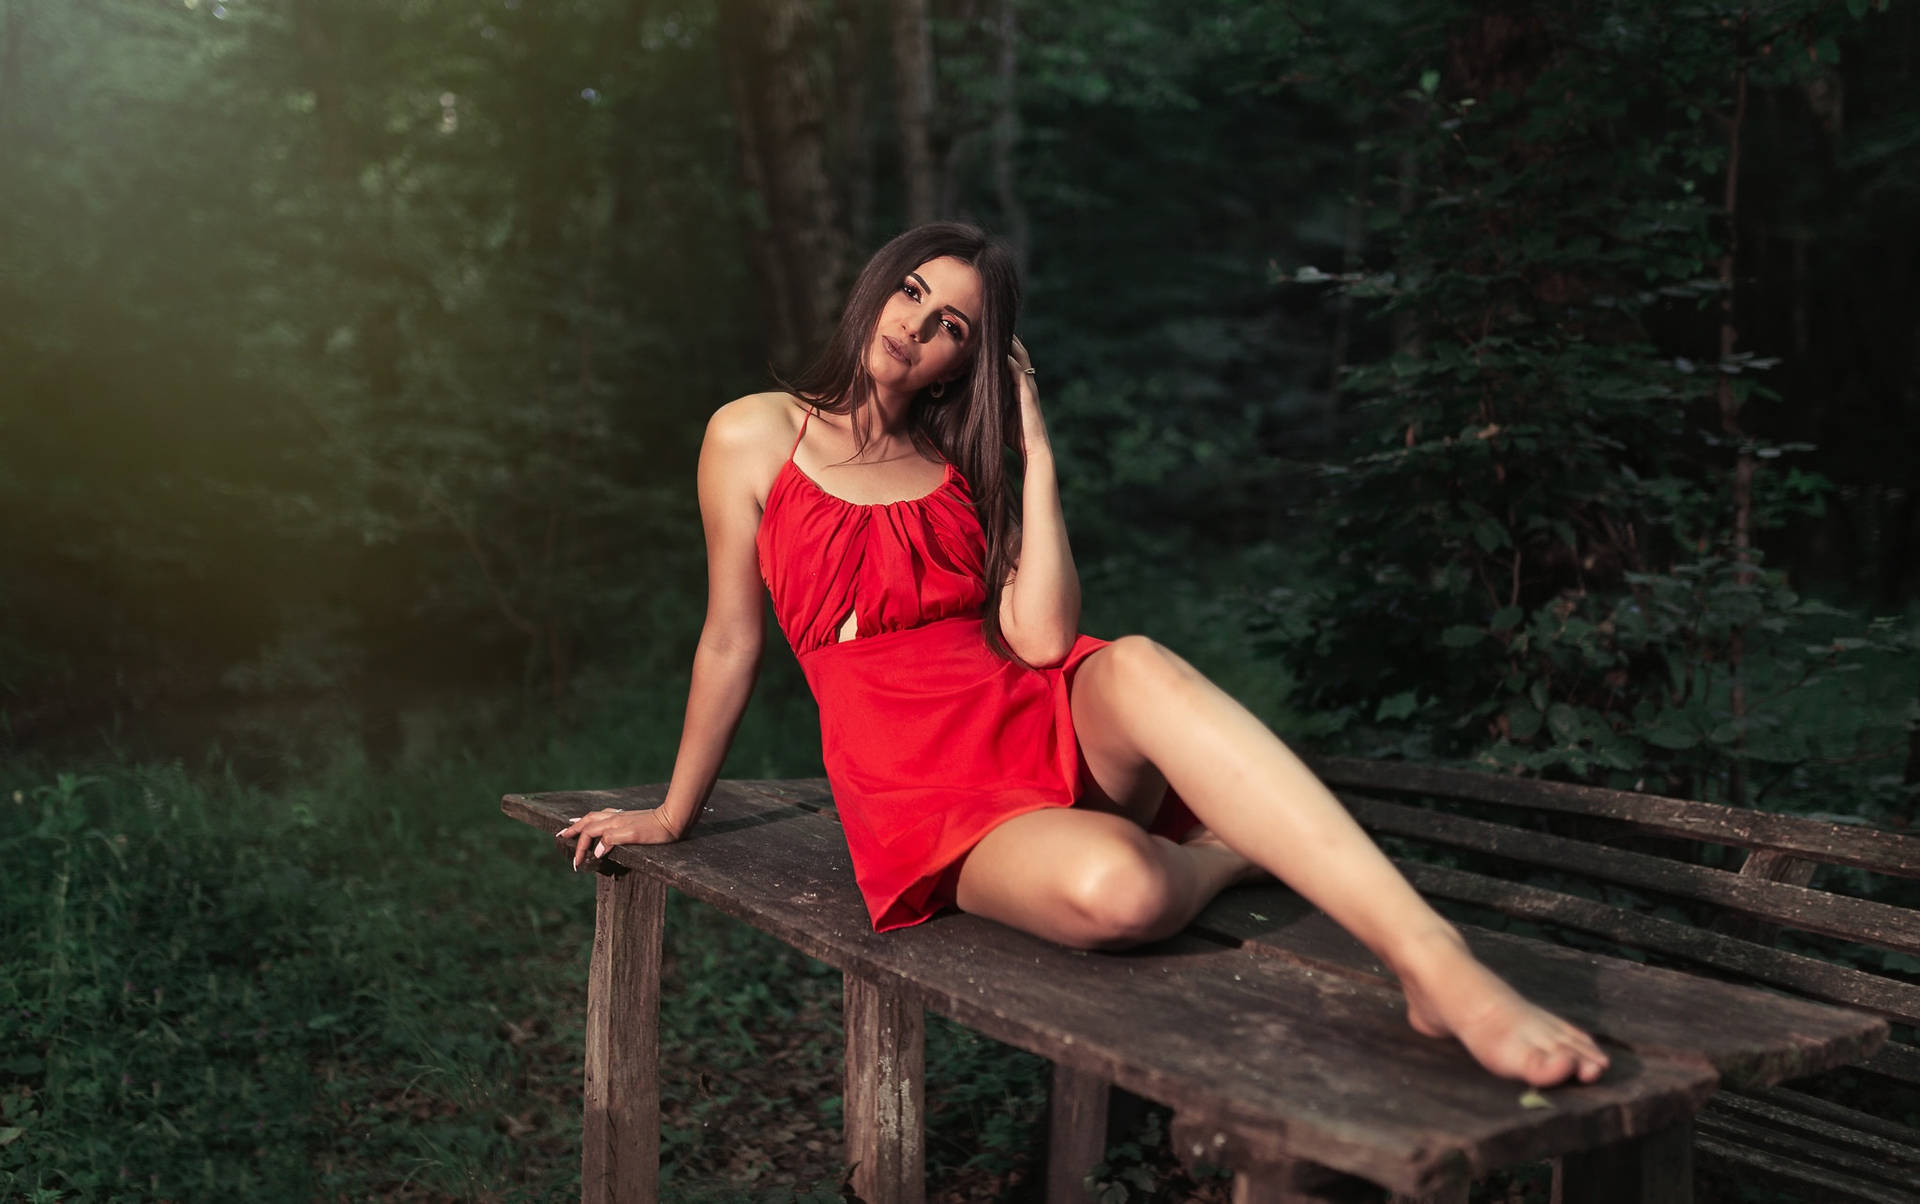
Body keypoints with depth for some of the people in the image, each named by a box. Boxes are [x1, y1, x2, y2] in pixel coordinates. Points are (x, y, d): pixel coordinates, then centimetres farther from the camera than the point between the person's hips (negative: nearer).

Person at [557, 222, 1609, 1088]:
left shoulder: (966, 468, 13)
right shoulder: (755, 438, 6)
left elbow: (1042, 644, -3)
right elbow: (731, 641, 12)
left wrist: (1037, 457, -2)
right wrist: (673, 815, 17)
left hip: (1050, 726, 3)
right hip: (921, 793, -2)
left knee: (1138, 665, -37)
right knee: (1111, 889, -38)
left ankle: (1437, 966, -40)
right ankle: (1236, 849, -3)